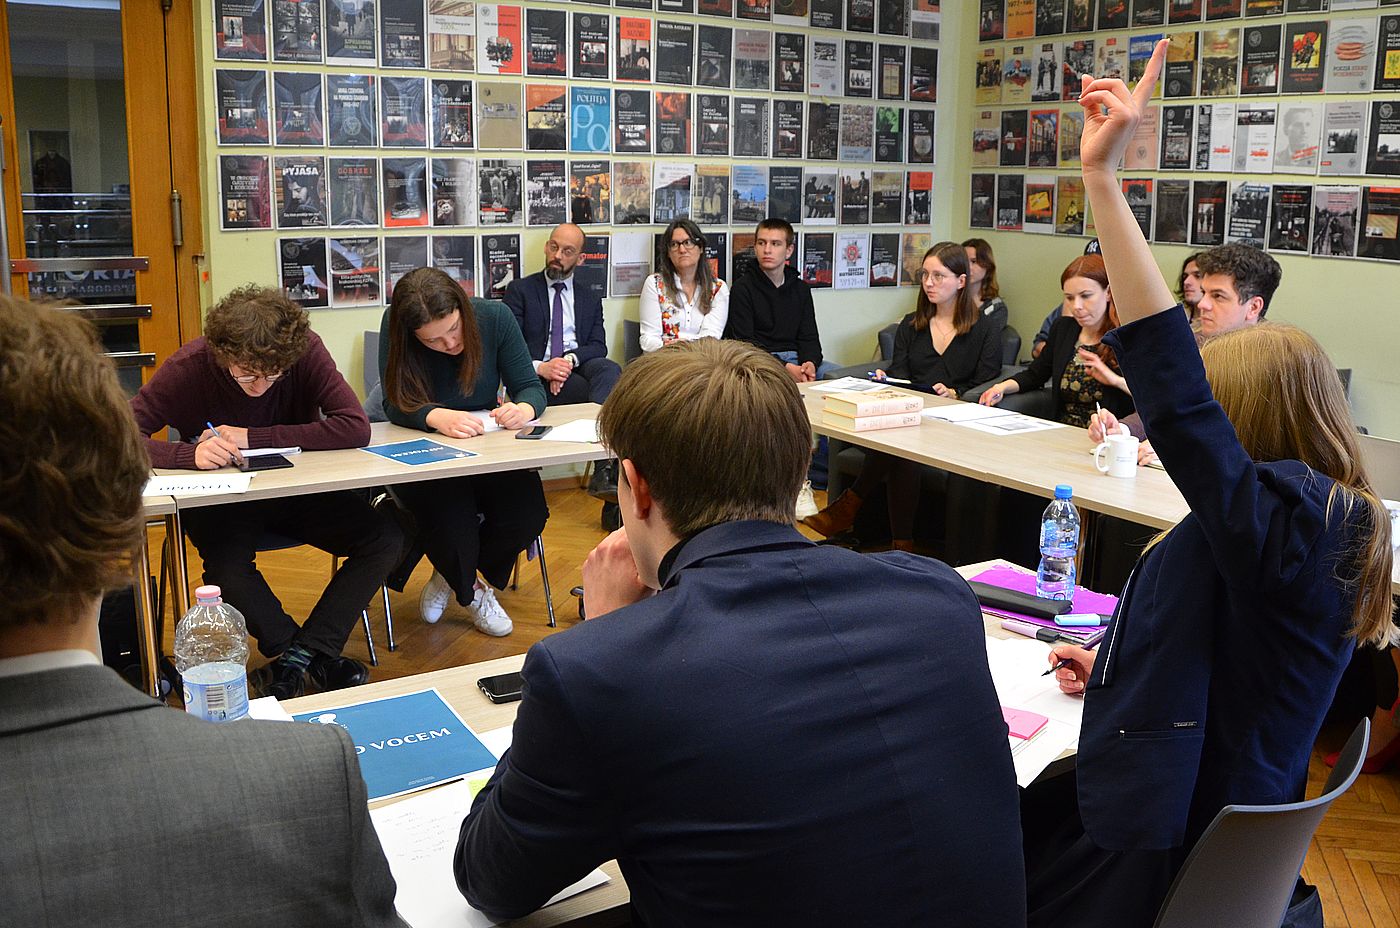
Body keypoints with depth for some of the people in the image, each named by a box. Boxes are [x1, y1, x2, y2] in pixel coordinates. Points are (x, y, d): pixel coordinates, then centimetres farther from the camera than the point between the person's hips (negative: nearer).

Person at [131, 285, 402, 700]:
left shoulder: (307, 350, -19)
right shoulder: (188, 367, -20)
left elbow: (356, 428, -27)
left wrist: (253, 437, -28)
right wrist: (190, 454, -41)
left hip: (296, 490, 2)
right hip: (220, 499, -2)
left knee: (386, 539, -18)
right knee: (226, 562, -34)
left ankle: (295, 658, -14)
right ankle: (311, 654, -11)